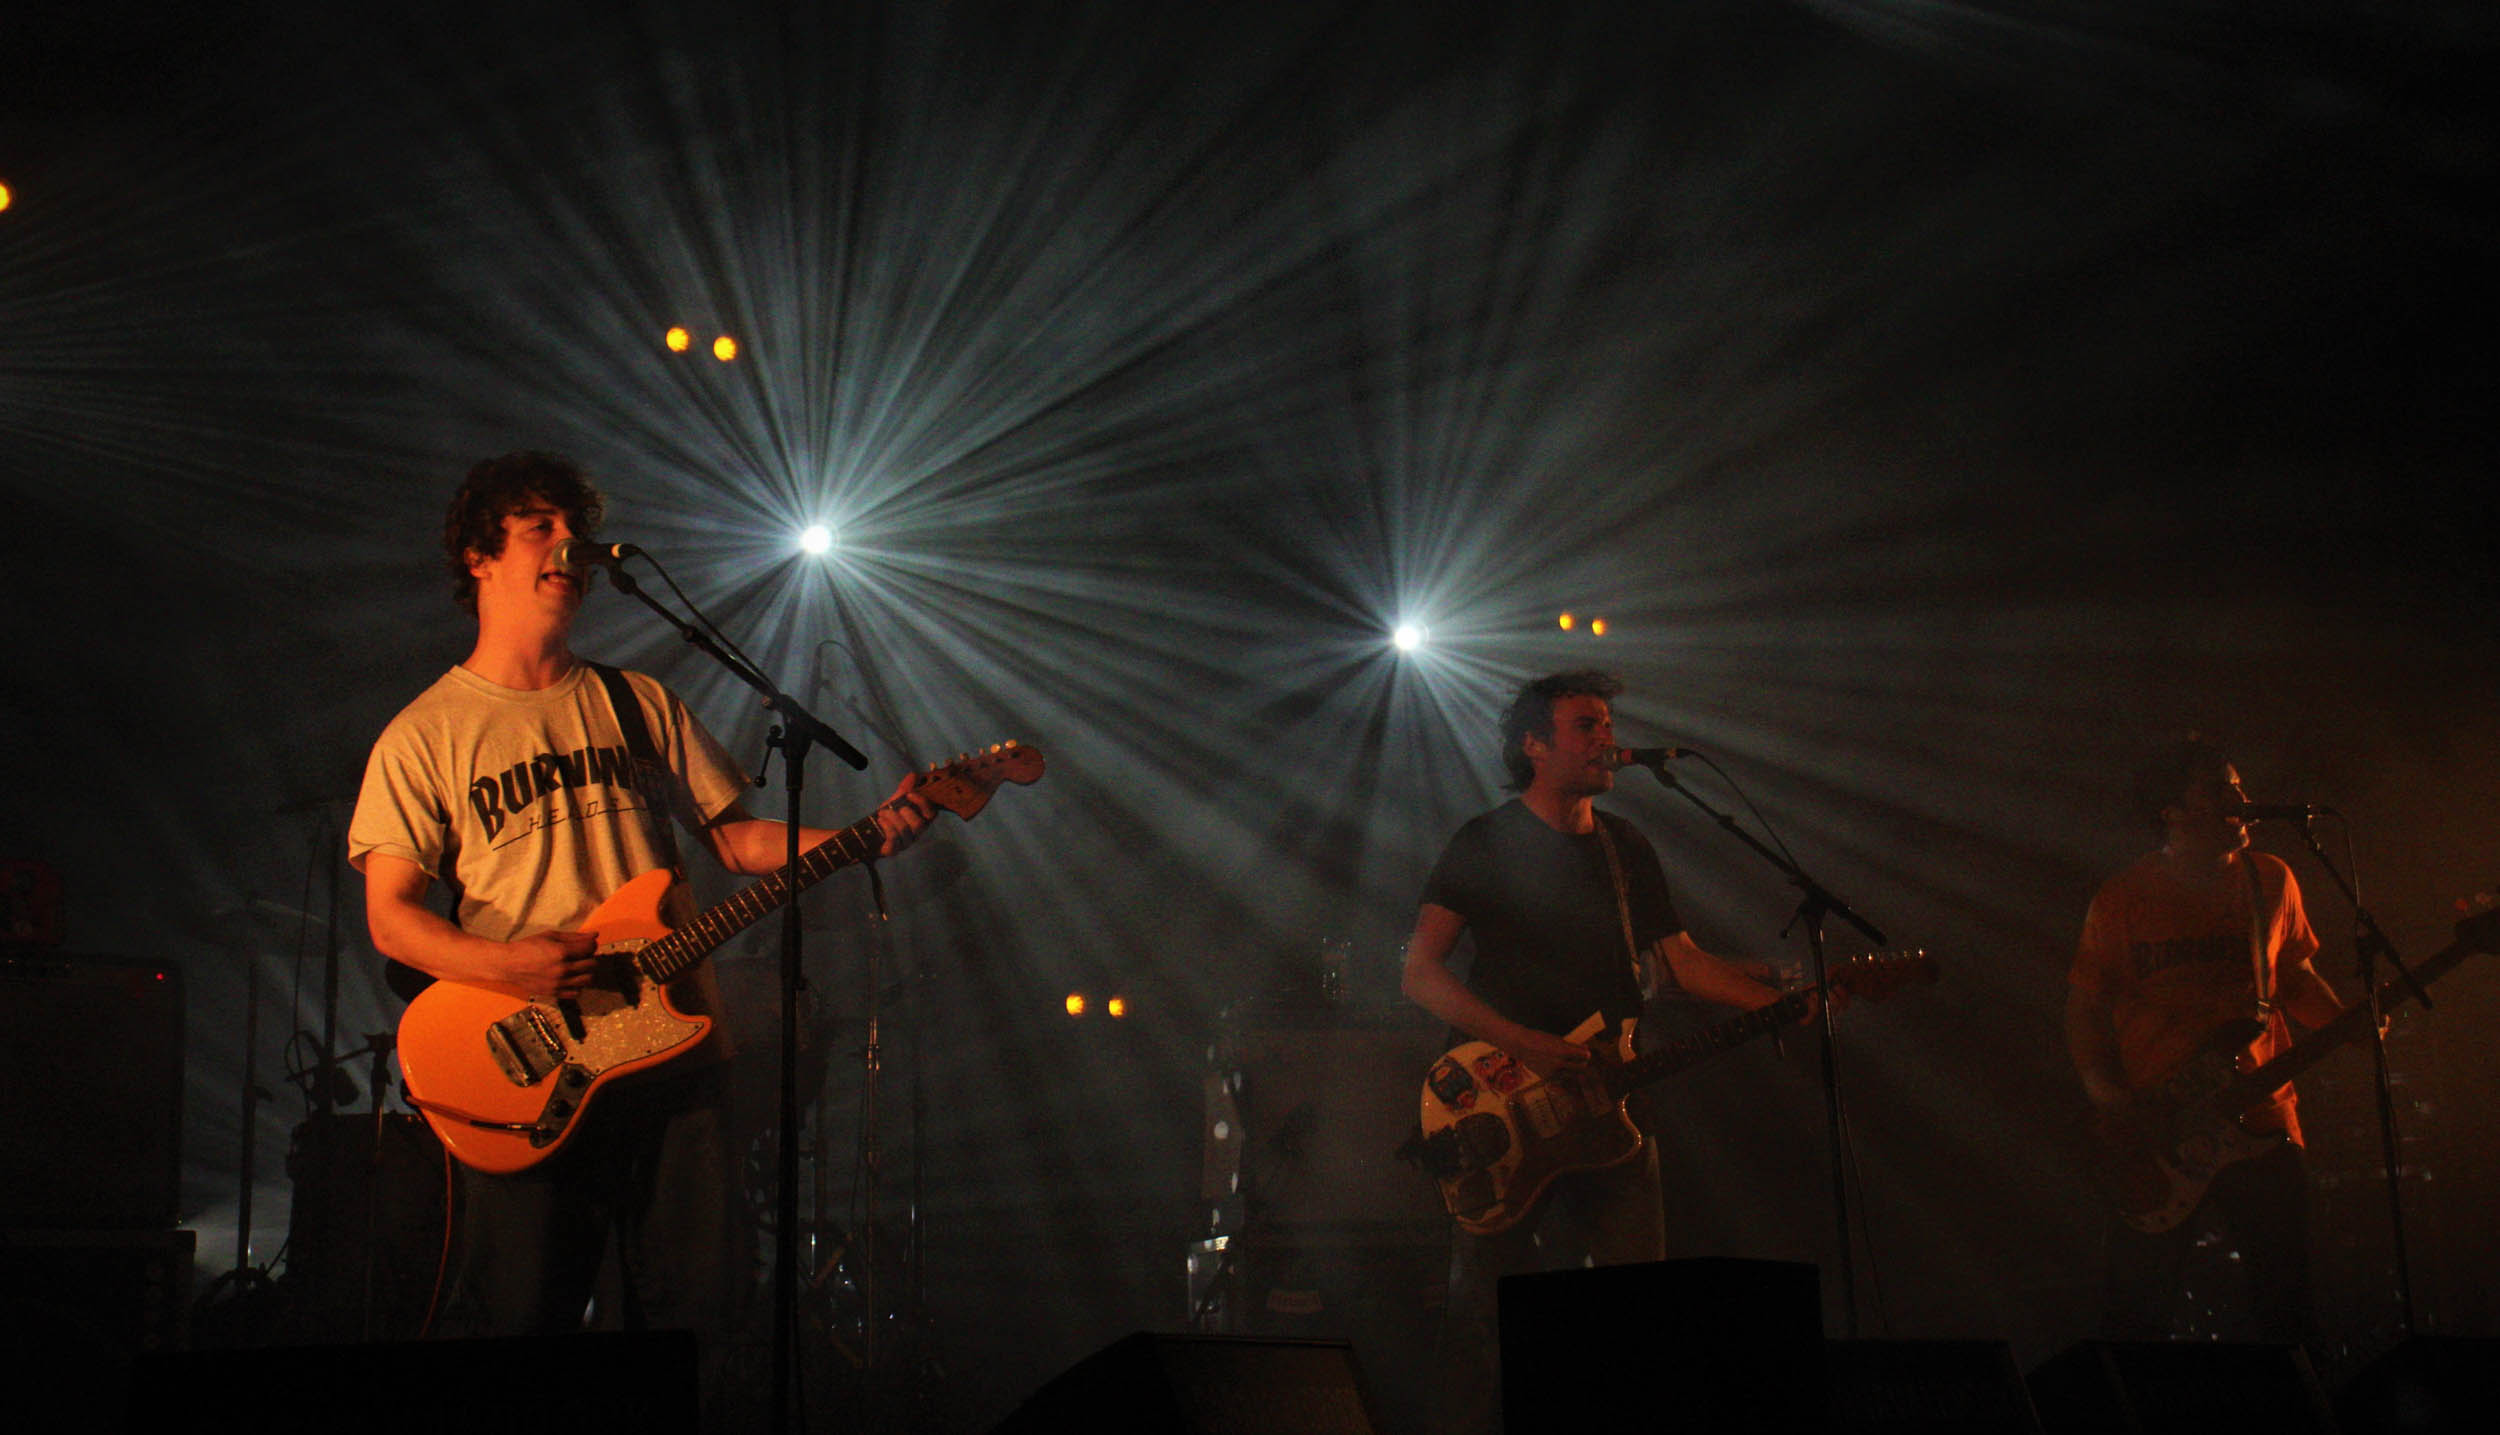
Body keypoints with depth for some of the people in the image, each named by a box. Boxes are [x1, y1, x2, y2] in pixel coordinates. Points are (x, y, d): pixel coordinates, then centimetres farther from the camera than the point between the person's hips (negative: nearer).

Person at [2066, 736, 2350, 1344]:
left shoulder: (2272, 881, 9)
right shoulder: (2123, 898, -1)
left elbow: (2296, 977, 19)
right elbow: (2084, 1005, 3)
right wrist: (2102, 1086, -11)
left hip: (2261, 1117, 3)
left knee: (2286, 1303, 5)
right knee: (2138, 1312, 0)